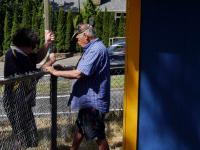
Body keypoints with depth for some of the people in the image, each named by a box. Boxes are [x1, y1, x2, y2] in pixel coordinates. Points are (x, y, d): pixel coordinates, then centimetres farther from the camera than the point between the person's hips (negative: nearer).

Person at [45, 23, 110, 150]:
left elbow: (79, 74, -28)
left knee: (98, 136, 2)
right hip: (87, 100, 11)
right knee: (80, 128, 24)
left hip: (93, 102, -11)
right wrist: (62, 69, 10)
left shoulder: (96, 50, -23)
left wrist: (56, 72, -18)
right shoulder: (92, 48, 12)